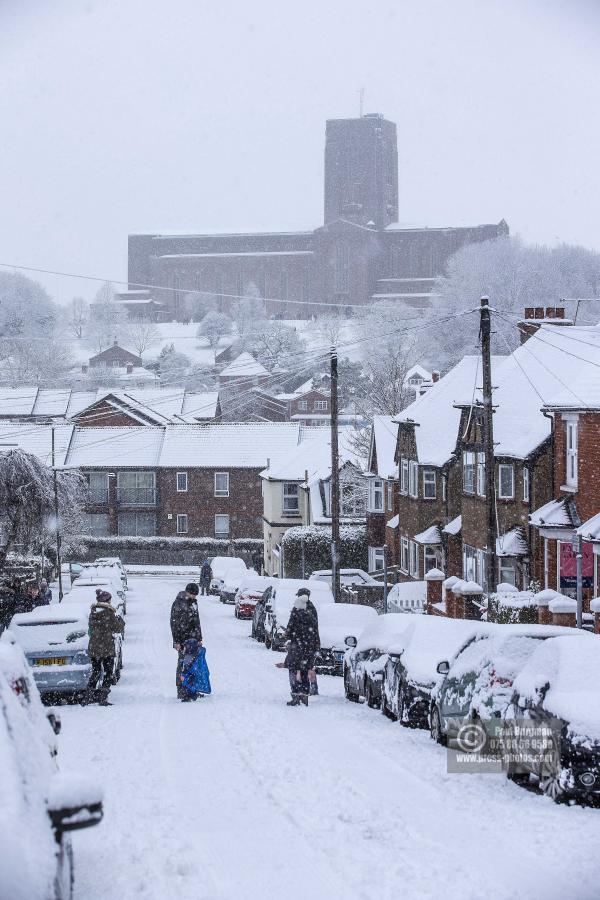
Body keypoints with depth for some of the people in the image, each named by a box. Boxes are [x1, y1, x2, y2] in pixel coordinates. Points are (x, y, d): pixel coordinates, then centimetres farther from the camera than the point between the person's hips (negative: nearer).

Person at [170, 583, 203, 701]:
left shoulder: (193, 602, 14)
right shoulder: (178, 603, -10)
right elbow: (174, 623, -10)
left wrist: (199, 638, 21)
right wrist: (176, 641, -14)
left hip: (193, 639, 7)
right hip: (183, 640, -7)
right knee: (182, 663, -7)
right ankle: (181, 692, -5)